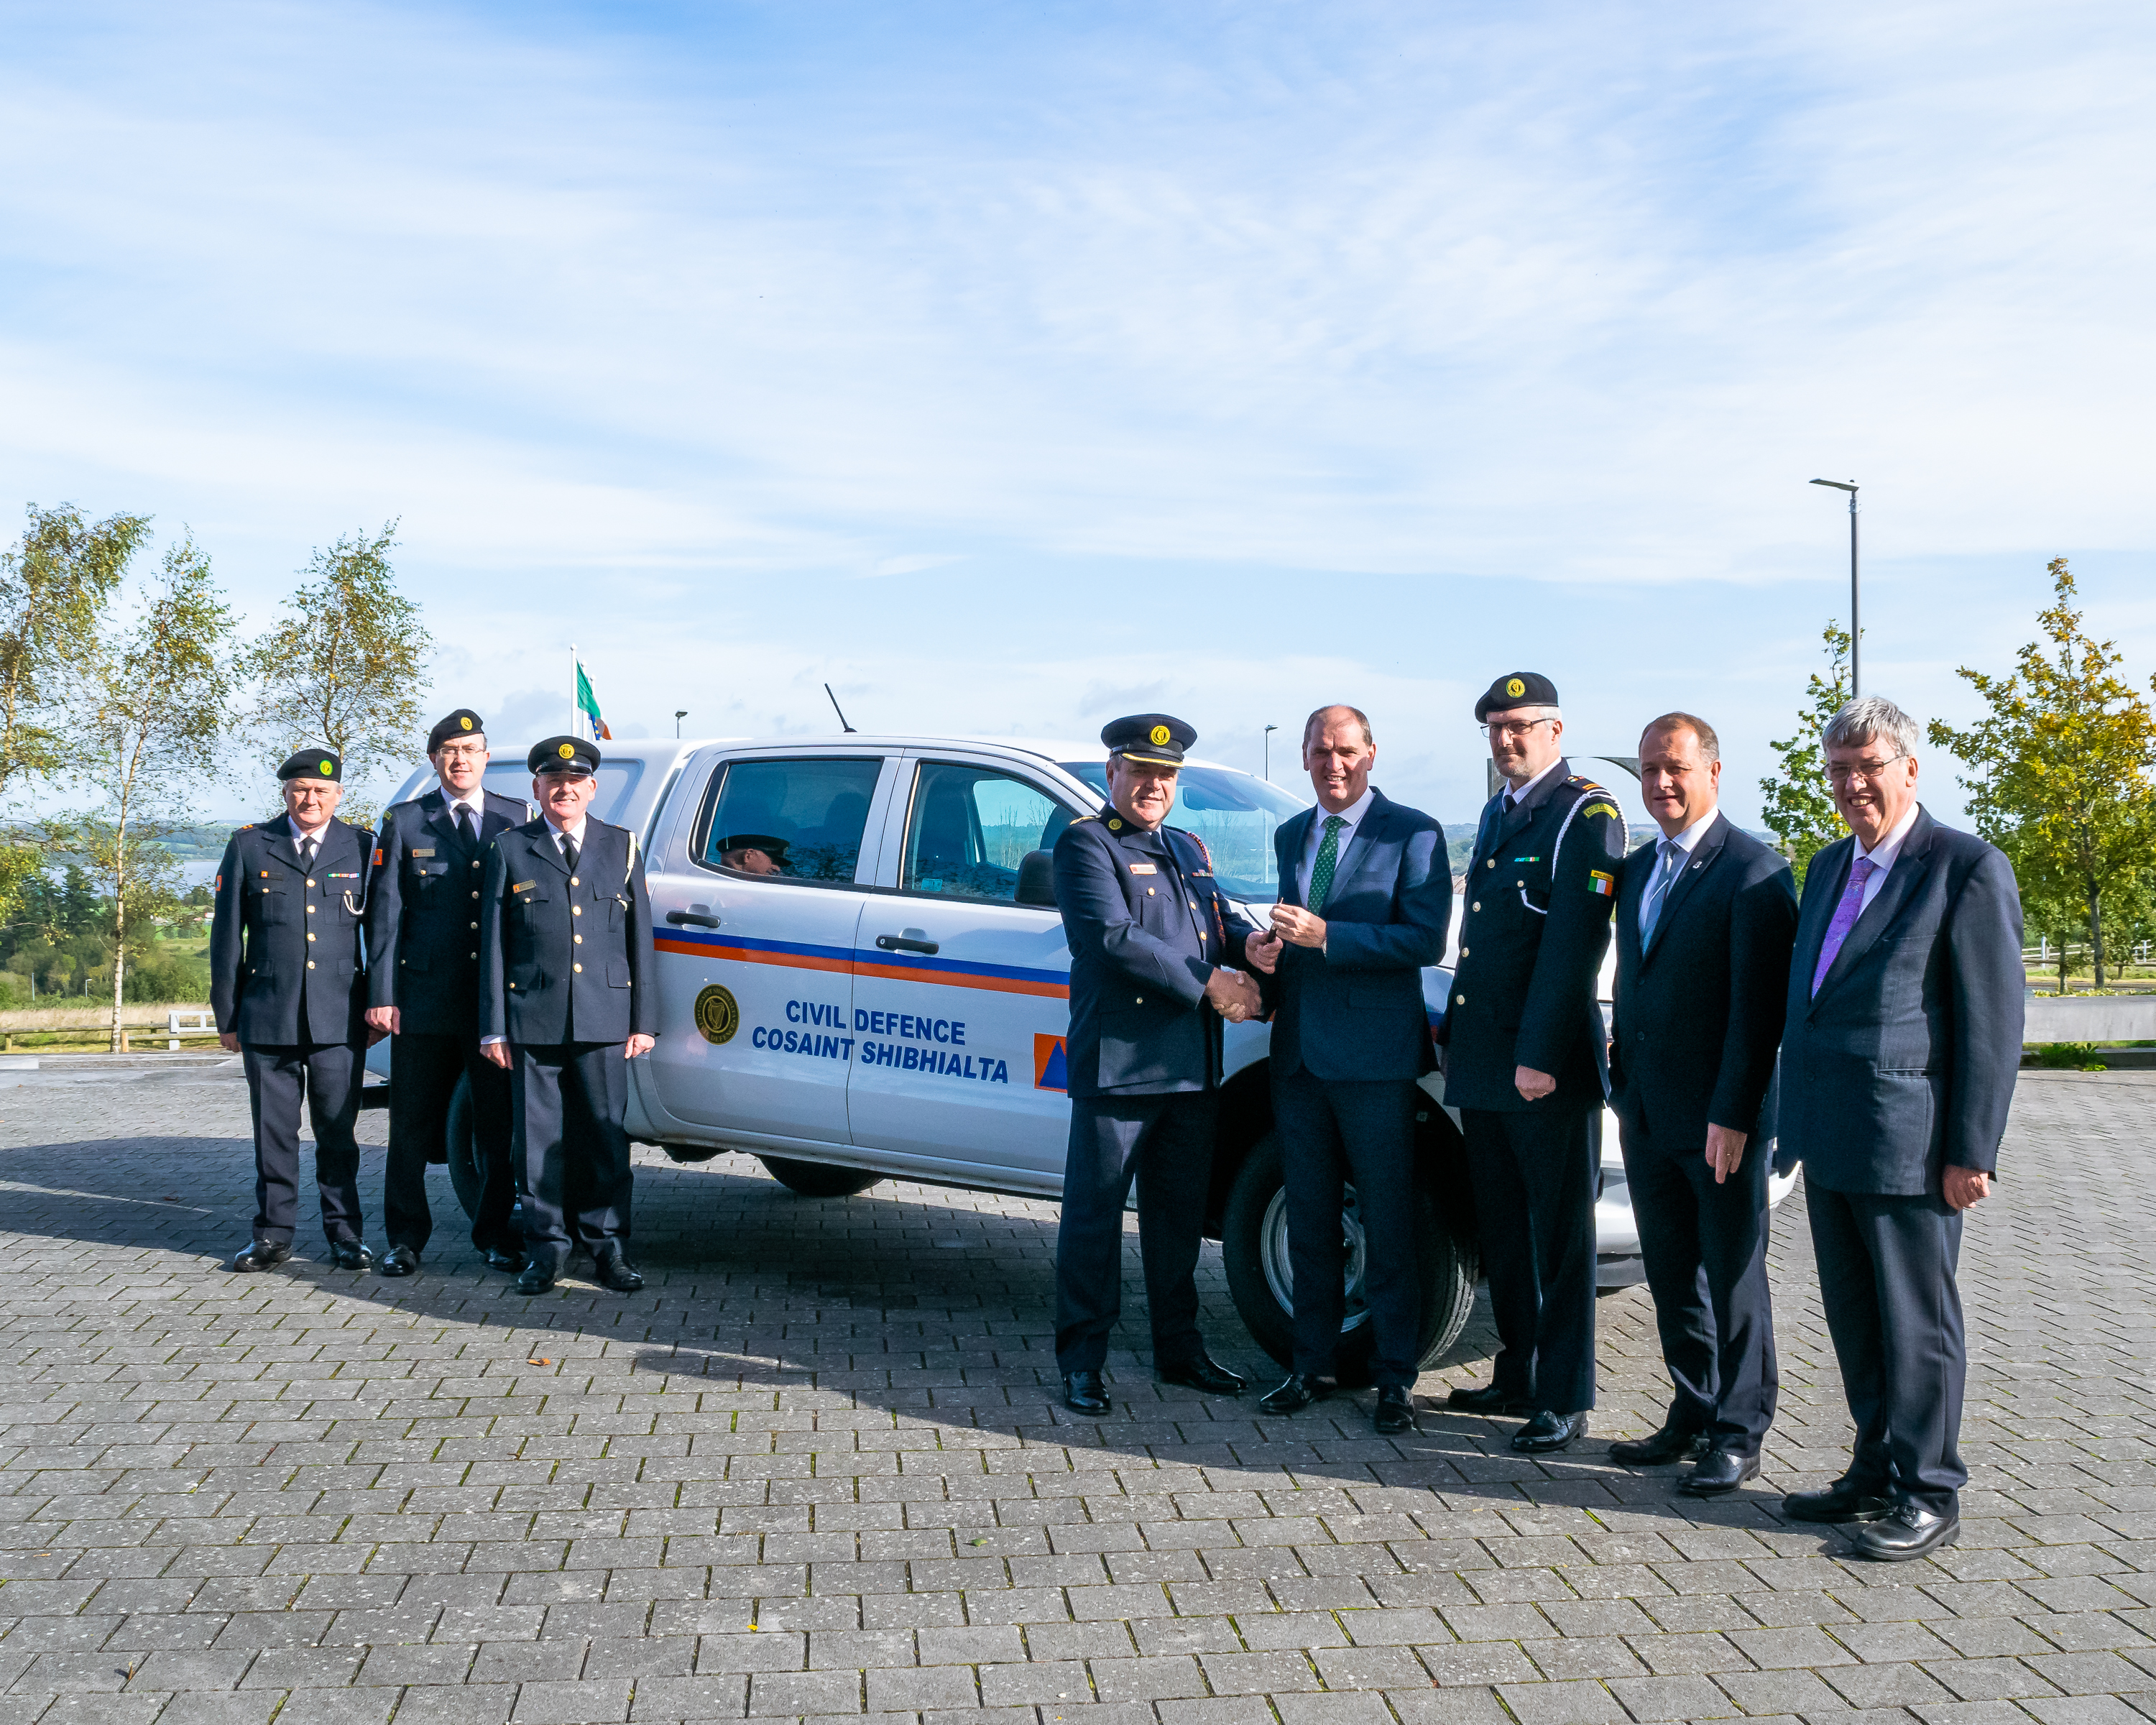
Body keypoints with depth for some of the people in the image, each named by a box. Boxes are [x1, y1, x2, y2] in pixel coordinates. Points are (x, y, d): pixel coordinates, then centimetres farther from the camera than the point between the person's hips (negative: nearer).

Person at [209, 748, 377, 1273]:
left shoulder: (362, 847, 6)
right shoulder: (249, 846, 7)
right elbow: (227, 935, 7)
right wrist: (227, 1015, 5)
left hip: (339, 1018, -1)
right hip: (267, 1016, 1)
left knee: (337, 1131, 3)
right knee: (273, 1132, 6)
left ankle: (345, 1235, 13)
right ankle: (273, 1235, 16)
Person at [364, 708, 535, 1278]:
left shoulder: (518, 819, 8)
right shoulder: (403, 823, 6)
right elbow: (384, 912, 3)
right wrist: (381, 994, -6)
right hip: (424, 998, -1)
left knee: (500, 1124, 7)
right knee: (412, 1124, 5)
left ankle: (496, 1234, 20)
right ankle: (405, 1239, 16)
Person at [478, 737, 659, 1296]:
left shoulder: (622, 847, 11)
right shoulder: (510, 851, 8)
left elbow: (640, 939, 9)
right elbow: (493, 944, 5)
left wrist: (643, 1020, 4)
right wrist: (493, 1027, -1)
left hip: (604, 1019, 1)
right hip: (533, 1019, 0)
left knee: (606, 1135, 3)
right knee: (540, 1138, 4)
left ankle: (609, 1246, 12)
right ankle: (546, 1246, 14)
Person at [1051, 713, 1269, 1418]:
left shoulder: (1187, 850, 20)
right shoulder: (1085, 843, -5)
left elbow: (1223, 918, 16)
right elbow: (1111, 938, -17)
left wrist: (1249, 942, -9)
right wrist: (1209, 984, -16)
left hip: (1193, 1066, 7)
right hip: (1117, 1063, -7)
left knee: (1179, 1216, 16)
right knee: (1093, 1219, 2)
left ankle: (1180, 1351, 28)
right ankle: (1081, 1364, 12)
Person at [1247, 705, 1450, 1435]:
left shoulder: (1413, 834, -5)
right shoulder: (1289, 836, 15)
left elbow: (1425, 940, -15)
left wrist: (1325, 935, -22)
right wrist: (1270, 951, -1)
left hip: (1375, 1054, -6)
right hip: (1299, 1052, 6)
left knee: (1388, 1224, 1)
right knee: (1309, 1221, 12)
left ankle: (1395, 1375, 11)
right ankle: (1313, 1365, 23)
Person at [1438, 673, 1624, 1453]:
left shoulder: (1586, 813, -9)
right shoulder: (1497, 813, 17)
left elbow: (1573, 944, -16)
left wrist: (1538, 1056, -20)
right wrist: (1455, 1033, 18)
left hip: (1546, 1065, -8)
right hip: (1482, 1062, 8)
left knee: (1559, 1234, 1)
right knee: (1501, 1230, 14)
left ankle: (1564, 1399, 9)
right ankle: (1516, 1378, 25)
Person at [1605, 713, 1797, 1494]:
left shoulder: (1754, 871, -12)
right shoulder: (1636, 870, 13)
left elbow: (1758, 1005, -16)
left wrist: (1733, 1114, -19)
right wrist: (1621, 1088, 14)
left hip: (1719, 1120, -7)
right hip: (1646, 1114, 7)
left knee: (1733, 1278, 5)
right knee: (1671, 1276, 15)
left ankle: (1739, 1435, 16)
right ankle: (1693, 1415, 28)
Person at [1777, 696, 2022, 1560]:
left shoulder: (1968, 869, -9)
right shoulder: (1828, 868, 14)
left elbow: (1993, 1023, -11)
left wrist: (1971, 1153, -13)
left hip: (1907, 1145, -7)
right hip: (1829, 1141, 7)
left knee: (1917, 1323, 3)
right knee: (1854, 1318, 15)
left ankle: (1927, 1493, 16)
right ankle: (1877, 1472, 28)